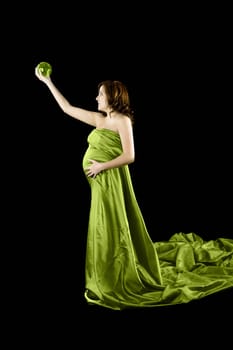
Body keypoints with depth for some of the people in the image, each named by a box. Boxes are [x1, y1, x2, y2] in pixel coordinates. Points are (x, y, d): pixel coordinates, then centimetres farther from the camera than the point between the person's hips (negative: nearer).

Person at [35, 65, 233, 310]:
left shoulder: (122, 120, -8)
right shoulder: (98, 119, 13)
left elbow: (129, 156, -15)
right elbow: (67, 108, 18)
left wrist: (102, 166, -15)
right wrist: (48, 82, 19)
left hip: (110, 183, -8)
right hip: (98, 184, 8)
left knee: (113, 232, -2)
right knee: (104, 233, 14)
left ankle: (117, 284, 9)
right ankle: (109, 280, 26)